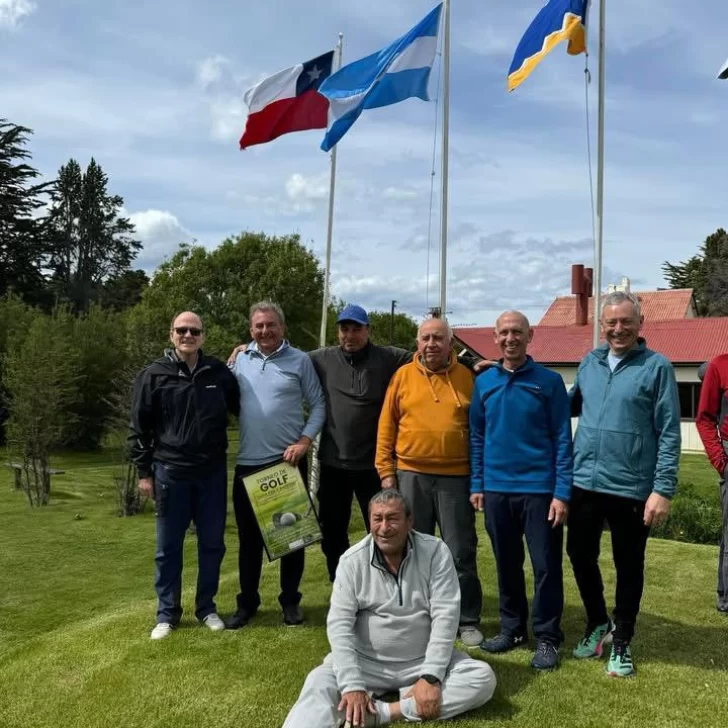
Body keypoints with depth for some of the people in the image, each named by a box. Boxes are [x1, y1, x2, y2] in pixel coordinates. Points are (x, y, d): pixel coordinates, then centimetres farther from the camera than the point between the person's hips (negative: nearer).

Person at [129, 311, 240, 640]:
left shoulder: (219, 372, 2)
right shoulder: (153, 375, -3)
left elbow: (241, 408, 18)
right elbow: (139, 427, 0)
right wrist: (144, 471, -1)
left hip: (212, 472, 2)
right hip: (170, 473, -2)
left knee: (212, 544, 11)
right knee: (168, 548, 8)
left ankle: (207, 607, 27)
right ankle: (167, 613, 23)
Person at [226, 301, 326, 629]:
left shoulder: (299, 361, -1)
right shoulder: (240, 360, 6)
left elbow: (318, 405, -1)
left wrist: (304, 440, -12)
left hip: (289, 461, -2)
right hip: (248, 463, 2)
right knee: (249, 536, 12)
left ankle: (290, 601, 25)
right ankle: (247, 603, 26)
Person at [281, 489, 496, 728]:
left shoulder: (435, 551, -12)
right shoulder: (352, 561, -10)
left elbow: (445, 616, -14)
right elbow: (339, 625, -13)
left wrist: (431, 677, -23)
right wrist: (352, 686, -24)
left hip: (423, 660, 1)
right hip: (366, 662, 0)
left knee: (483, 678, -23)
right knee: (319, 683, -25)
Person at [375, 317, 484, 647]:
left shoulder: (466, 377, 4)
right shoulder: (403, 375, 4)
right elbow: (386, 427, 4)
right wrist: (386, 470, -1)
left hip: (456, 477, -1)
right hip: (410, 475, 1)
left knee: (461, 553, 6)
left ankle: (468, 621, 20)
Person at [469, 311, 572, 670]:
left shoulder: (549, 381, -4)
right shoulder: (483, 382, 5)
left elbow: (562, 439, -5)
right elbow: (477, 437, 10)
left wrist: (562, 492, -10)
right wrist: (476, 485, 6)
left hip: (539, 489, -3)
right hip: (496, 489, 3)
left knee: (546, 566, 4)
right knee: (506, 564, 14)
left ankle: (547, 638, 19)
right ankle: (512, 628, 30)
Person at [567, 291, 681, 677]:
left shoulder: (656, 367, -7)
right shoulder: (589, 363, 7)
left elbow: (669, 434, -9)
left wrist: (663, 489, -14)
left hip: (632, 488, -4)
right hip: (585, 483, 5)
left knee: (628, 567, 11)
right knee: (580, 556, 16)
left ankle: (621, 642, 30)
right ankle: (597, 623, 39)